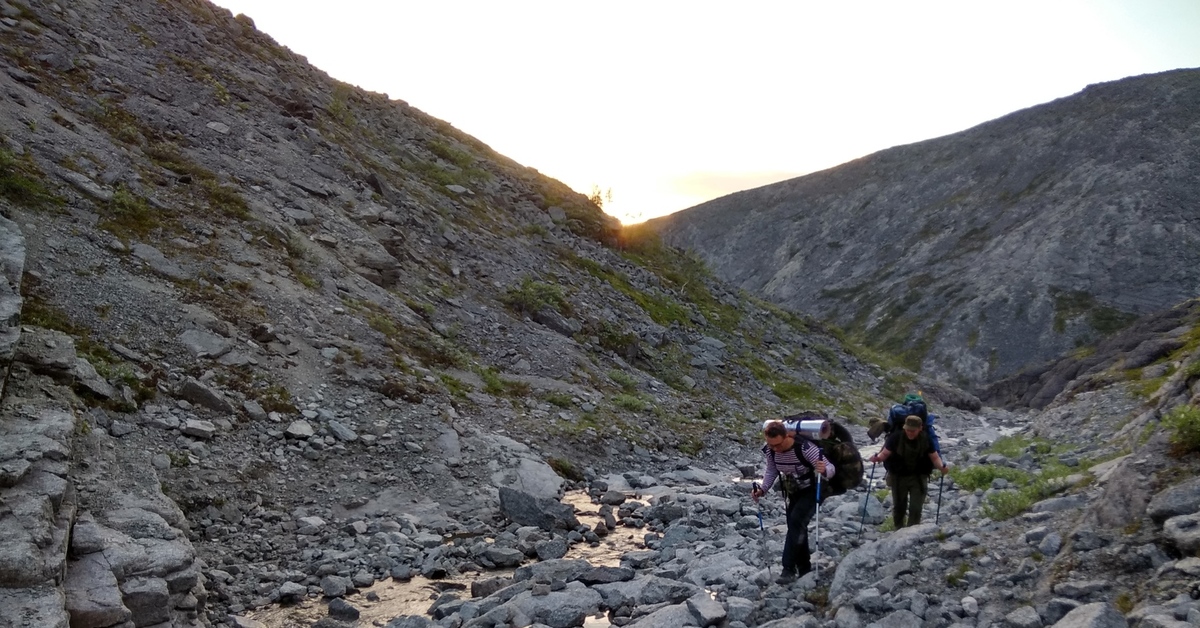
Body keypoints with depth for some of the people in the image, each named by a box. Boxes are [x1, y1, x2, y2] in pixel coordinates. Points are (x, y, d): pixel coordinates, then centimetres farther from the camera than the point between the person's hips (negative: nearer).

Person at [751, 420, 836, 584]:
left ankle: (789, 569, -20)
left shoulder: (804, 447, -34)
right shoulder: (769, 450, -17)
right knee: (796, 528, 11)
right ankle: (804, 566, 31)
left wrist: (824, 470, -54)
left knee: (796, 522, -23)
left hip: (811, 491, -6)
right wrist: (762, 489, -10)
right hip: (791, 493, 6)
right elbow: (771, 471, 3)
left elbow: (830, 468, -31)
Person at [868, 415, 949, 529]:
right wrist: (878, 458, -33)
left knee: (916, 508, -6)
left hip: (918, 478, 0)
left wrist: (942, 466, -23)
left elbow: (934, 457, -4)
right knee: (899, 507, 13)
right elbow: (885, 453, -12)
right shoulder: (896, 437, -15)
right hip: (898, 477, 0)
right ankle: (899, 530, 34)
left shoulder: (926, 439, -10)